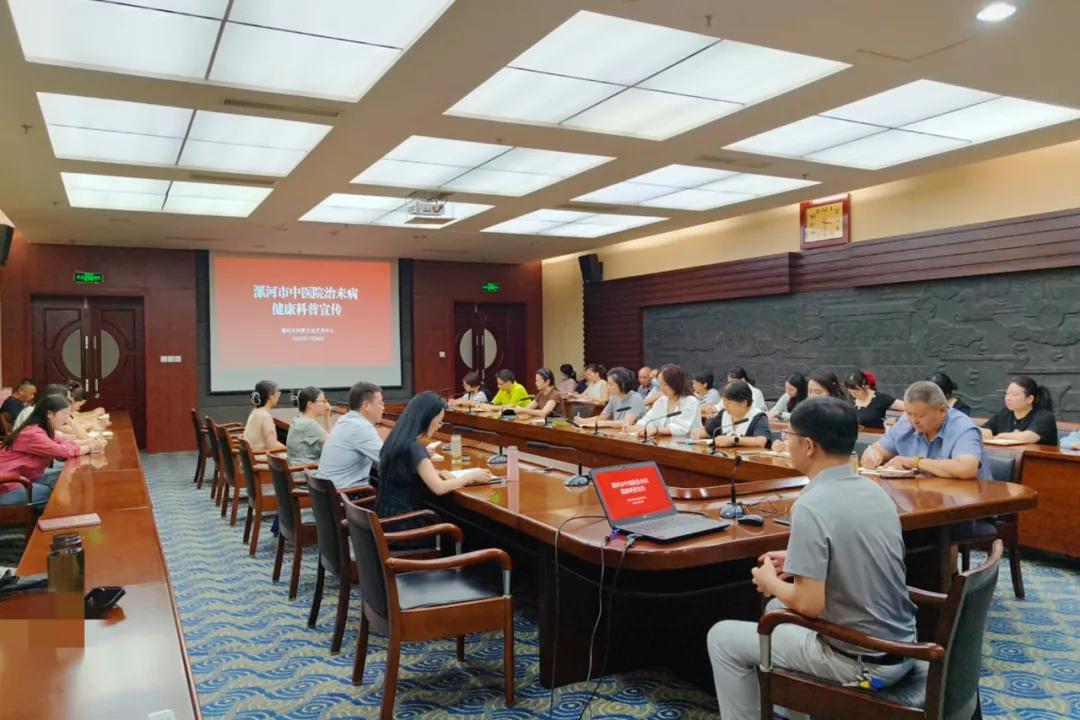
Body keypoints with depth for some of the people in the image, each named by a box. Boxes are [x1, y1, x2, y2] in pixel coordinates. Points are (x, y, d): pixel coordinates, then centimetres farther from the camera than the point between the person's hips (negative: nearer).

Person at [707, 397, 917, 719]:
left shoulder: (811, 507, -24)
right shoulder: (874, 491, 1)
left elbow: (809, 605, -24)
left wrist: (771, 582, -5)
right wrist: (799, 562, 14)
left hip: (861, 662, -8)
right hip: (901, 648, 8)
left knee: (722, 638, 5)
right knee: (779, 608, 30)